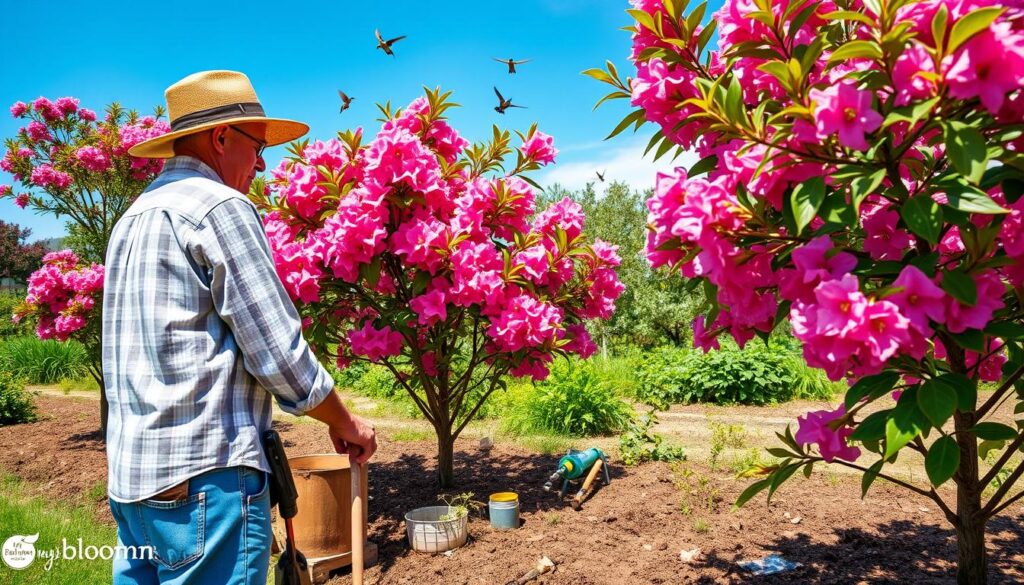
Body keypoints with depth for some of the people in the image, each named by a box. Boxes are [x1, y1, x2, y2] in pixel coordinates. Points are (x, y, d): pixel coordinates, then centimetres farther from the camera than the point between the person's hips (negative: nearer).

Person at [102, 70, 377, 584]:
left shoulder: (133, 218, 16)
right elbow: (279, 354, -14)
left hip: (132, 473, 9)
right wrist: (344, 422, 0)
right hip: (203, 477, -9)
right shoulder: (221, 205, -11)